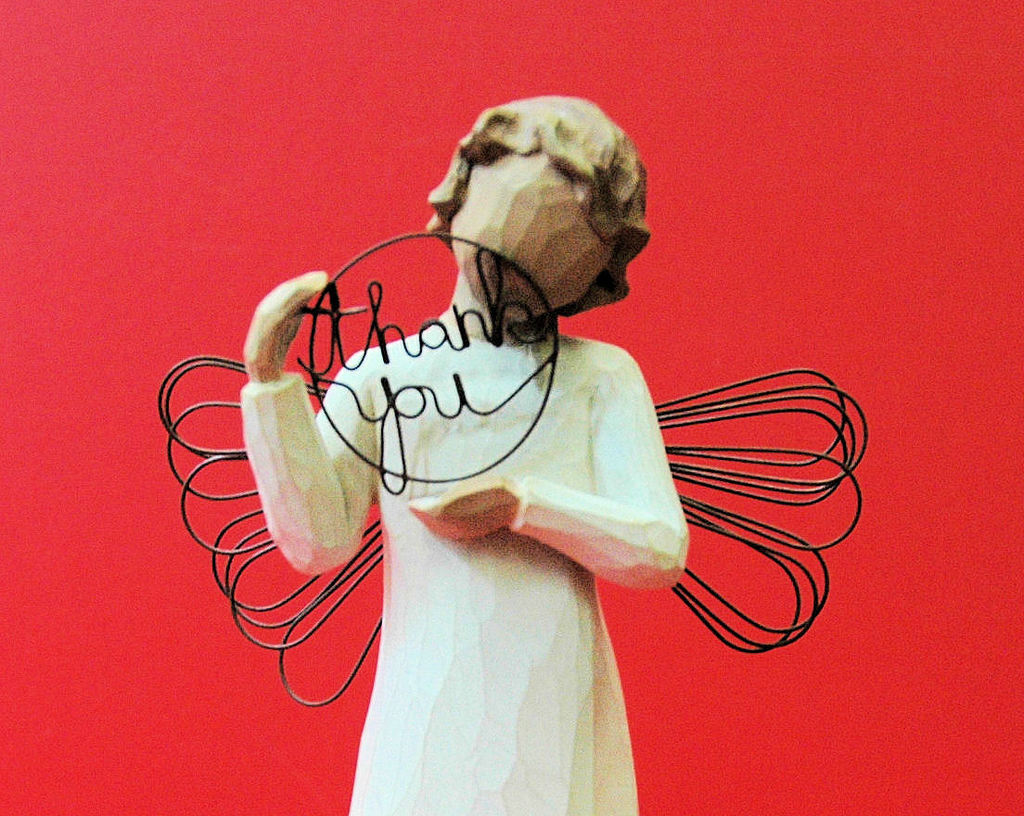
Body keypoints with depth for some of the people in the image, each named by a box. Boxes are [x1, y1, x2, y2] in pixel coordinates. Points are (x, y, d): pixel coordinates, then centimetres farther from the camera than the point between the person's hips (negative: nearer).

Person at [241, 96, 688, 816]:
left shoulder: (602, 378, 6)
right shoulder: (381, 375, 7)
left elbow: (661, 551, -2)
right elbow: (317, 541, -4)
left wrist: (522, 503, -15)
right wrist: (268, 375, -11)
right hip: (427, 722, 0)